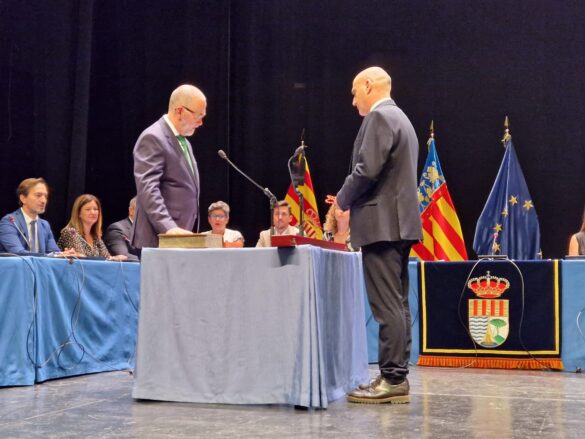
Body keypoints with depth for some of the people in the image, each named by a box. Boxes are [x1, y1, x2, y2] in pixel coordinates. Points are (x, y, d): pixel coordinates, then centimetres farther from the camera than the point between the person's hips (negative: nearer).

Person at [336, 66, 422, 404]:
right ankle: (397, 377, 14)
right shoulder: (400, 119, 22)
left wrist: (343, 200, -3)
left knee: (387, 305, -10)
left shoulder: (380, 117, -9)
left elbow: (367, 170, -20)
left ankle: (393, 379, -9)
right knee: (397, 304, 10)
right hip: (399, 223, 10)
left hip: (382, 224, -10)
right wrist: (350, 199, 17)